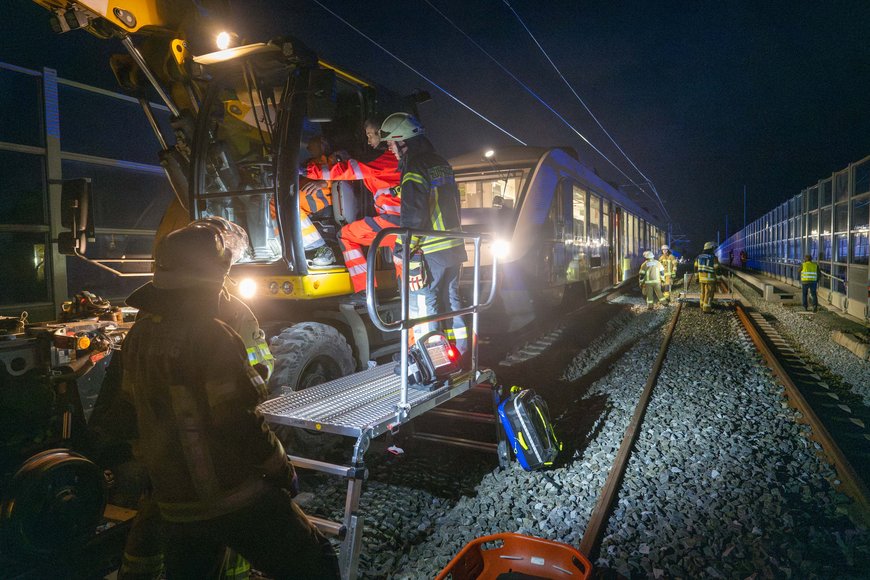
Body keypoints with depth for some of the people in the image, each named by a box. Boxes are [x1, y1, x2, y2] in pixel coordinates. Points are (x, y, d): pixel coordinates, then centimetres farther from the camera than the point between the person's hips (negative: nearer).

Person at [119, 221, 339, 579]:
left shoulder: (141, 334, 3)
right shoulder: (210, 336, -22)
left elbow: (135, 402, 15)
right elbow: (238, 422, -22)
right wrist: (281, 471, -8)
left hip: (173, 503, 8)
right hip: (236, 500, -8)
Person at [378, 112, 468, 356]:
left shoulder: (415, 168, -15)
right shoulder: (441, 163, 14)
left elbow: (412, 215, -20)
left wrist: (402, 250, -16)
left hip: (430, 251, -9)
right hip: (454, 246, 9)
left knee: (422, 305, 0)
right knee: (450, 299, 17)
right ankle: (458, 349, 28)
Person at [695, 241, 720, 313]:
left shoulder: (699, 257, 7)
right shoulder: (713, 257, -12)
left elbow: (696, 268, 11)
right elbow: (716, 269, -11)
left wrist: (697, 277, 18)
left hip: (701, 277, 6)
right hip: (709, 278, -6)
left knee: (703, 292, 17)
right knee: (709, 293, -1)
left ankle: (702, 307, 23)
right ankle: (707, 308, -2)